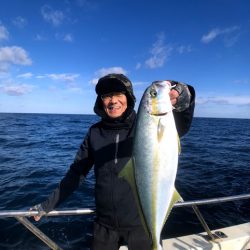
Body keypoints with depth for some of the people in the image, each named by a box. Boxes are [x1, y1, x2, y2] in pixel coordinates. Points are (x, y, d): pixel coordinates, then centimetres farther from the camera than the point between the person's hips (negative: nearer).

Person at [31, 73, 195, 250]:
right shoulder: (95, 132, -4)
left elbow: (180, 127, -27)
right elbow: (76, 172, 2)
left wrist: (182, 98, -47)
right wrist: (48, 205, 4)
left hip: (141, 221, -1)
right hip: (105, 223, 2)